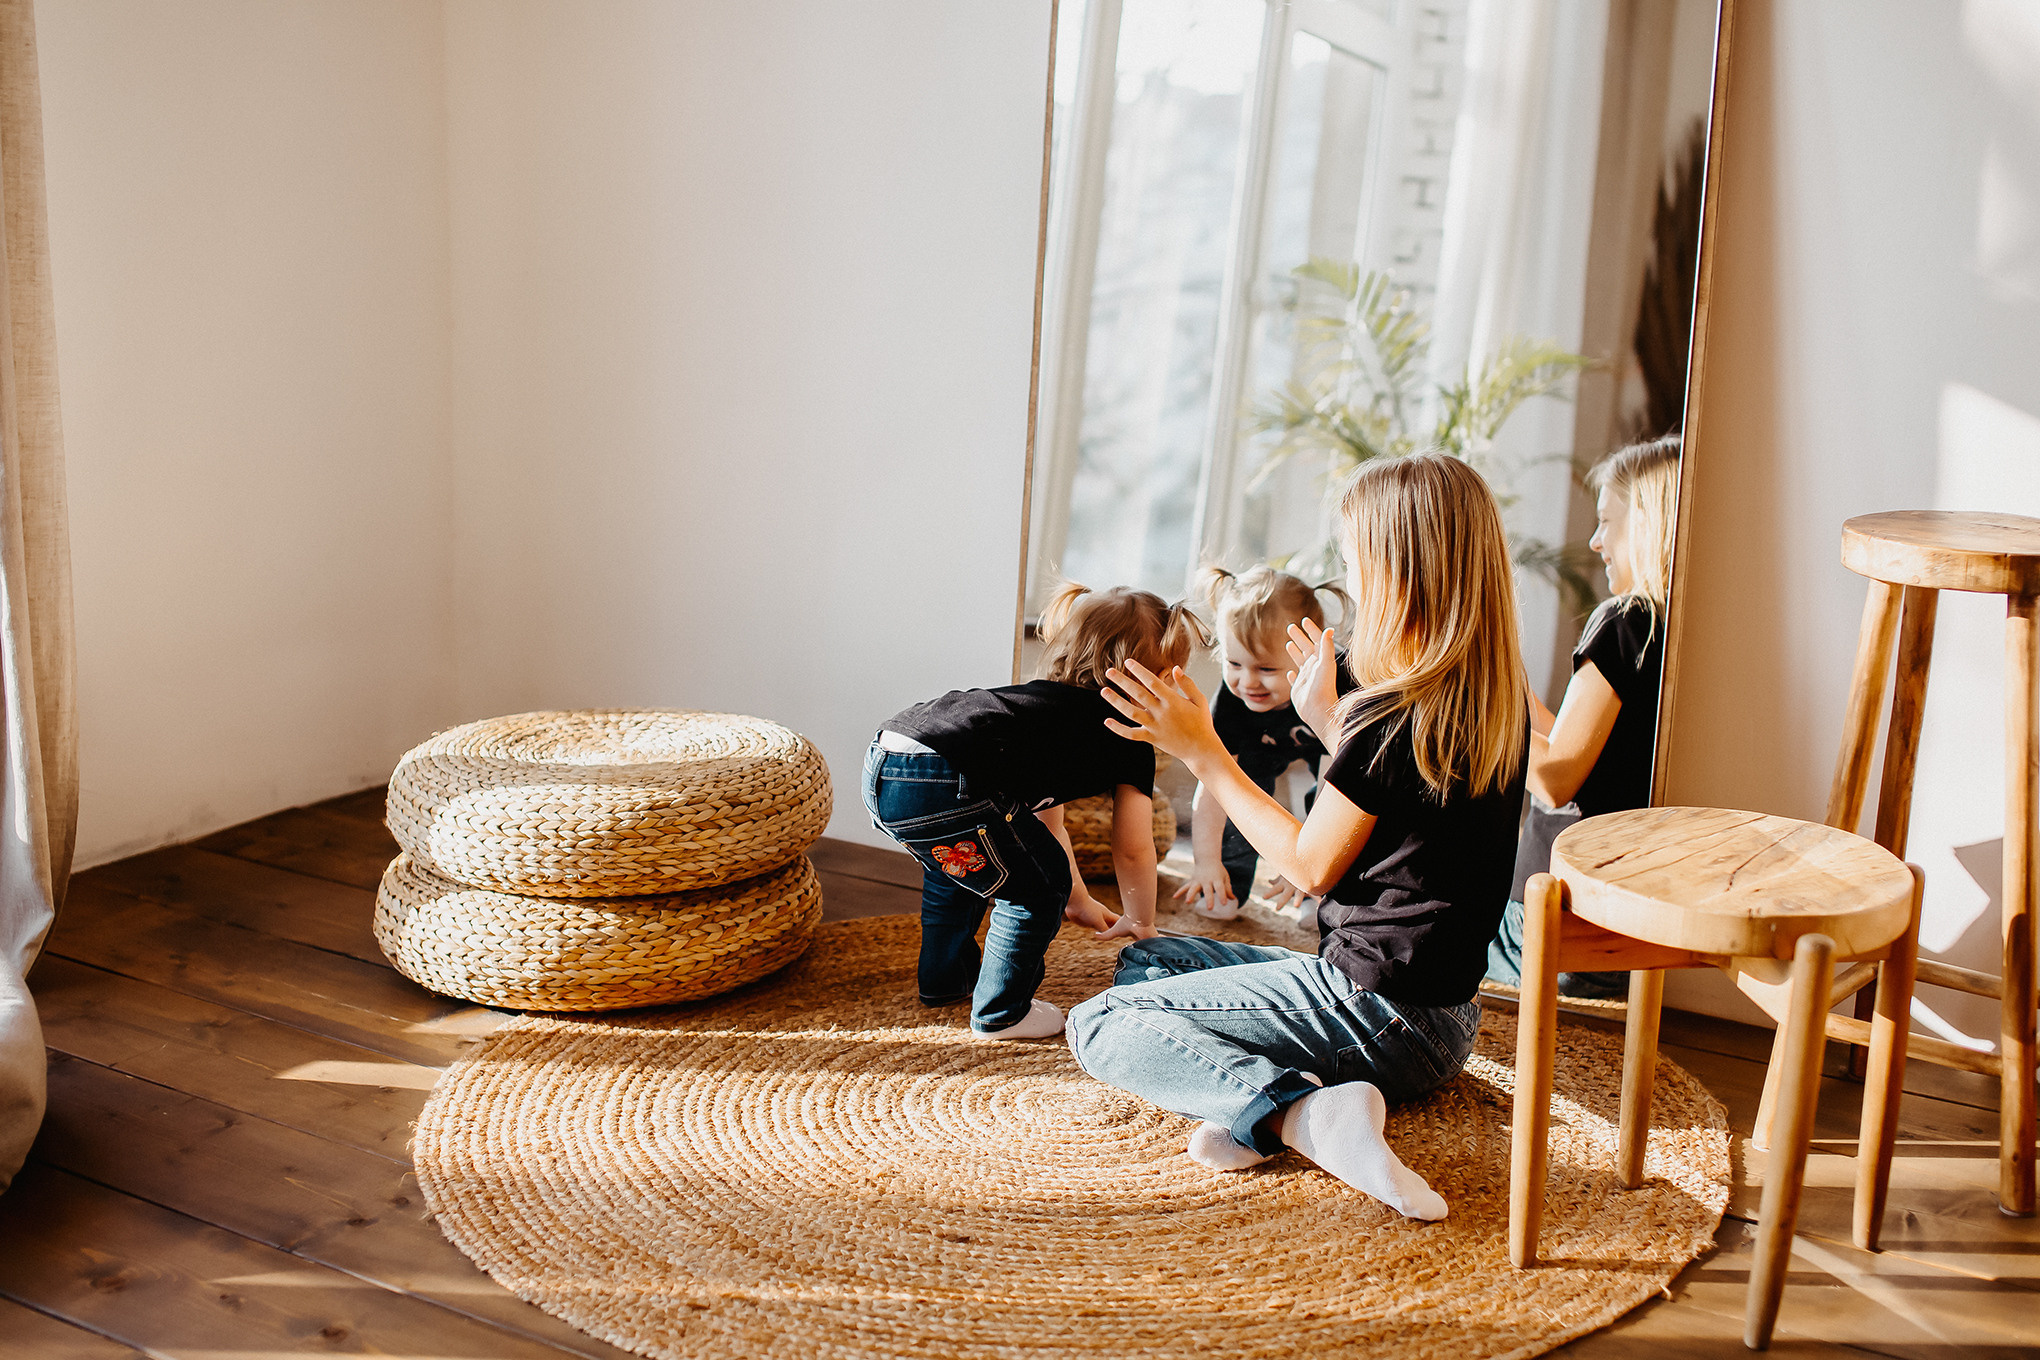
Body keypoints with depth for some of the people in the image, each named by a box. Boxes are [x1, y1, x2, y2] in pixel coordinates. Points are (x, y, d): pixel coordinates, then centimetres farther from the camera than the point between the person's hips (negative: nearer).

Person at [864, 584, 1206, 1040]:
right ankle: (1000, 1013, 24)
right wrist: (1142, 924, 32)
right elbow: (1133, 851, 13)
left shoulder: (1048, 699, 35)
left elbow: (1045, 818, 44)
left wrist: (1079, 902, 53)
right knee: (1035, 889, 12)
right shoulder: (1131, 741, 10)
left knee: (956, 869, 37)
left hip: (881, 765, 10)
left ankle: (944, 980, 52)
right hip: (943, 789, -9)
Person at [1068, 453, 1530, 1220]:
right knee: (1145, 961, 22)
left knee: (1100, 1026, -6)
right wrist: (1328, 719, 23)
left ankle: (1299, 1113, -23)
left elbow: (1310, 865, -12)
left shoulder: (1388, 717, -23)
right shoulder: (1501, 702, 2)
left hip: (1376, 1009, -9)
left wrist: (1202, 754, -6)